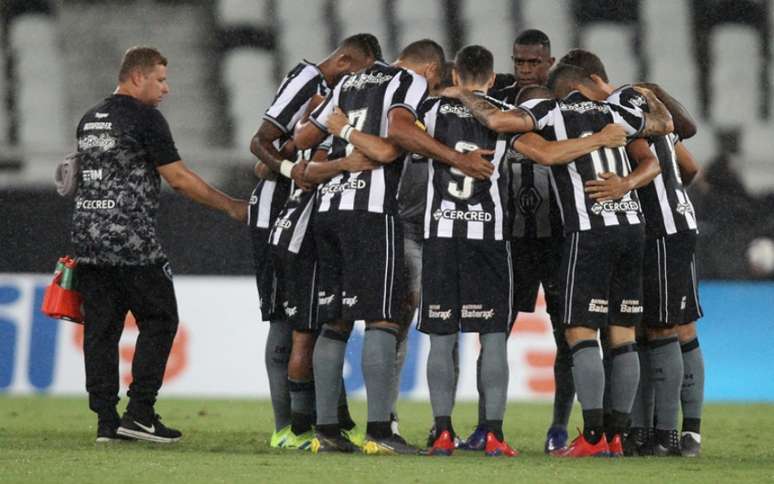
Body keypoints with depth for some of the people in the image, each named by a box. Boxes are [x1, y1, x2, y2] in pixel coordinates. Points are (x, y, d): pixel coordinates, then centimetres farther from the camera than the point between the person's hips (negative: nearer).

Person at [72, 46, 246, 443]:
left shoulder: (89, 121, 16)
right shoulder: (145, 118, -7)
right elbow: (180, 179, -7)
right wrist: (232, 207, 1)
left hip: (87, 237, 7)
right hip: (131, 239, -7)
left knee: (101, 328, 7)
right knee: (159, 320, 2)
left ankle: (106, 420, 5)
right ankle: (139, 413, -5)